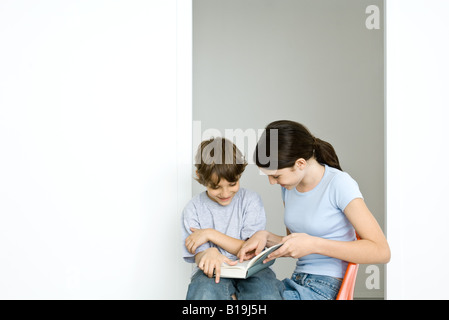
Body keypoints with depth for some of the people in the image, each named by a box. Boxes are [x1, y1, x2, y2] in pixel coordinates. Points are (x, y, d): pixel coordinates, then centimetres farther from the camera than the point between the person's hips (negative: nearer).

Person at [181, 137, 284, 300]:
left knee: (268, 295, -30)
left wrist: (211, 234, -9)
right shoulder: (193, 209, 1)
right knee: (204, 294, -34)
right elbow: (199, 256, -4)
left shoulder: (250, 200, 2)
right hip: (214, 271, -1)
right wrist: (210, 254, -30)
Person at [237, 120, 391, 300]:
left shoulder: (339, 184, -12)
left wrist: (313, 244, -24)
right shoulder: (289, 186, 8)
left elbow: (381, 252, -18)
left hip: (328, 287, -6)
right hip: (297, 283, 7)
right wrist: (265, 237, -2)